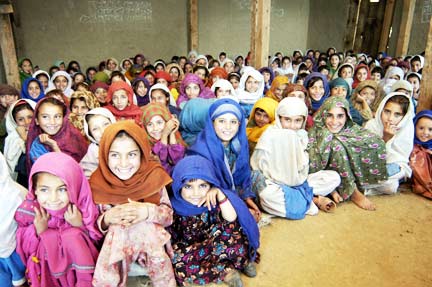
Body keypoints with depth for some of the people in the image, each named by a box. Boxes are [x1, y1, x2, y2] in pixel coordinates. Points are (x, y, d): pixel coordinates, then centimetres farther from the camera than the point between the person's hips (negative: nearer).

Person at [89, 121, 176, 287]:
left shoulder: (153, 176, -10)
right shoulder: (98, 184, -8)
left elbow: (169, 216, -4)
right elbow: (94, 225, 2)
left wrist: (148, 211, -23)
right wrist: (107, 218, -20)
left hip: (151, 240, 0)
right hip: (114, 243, 1)